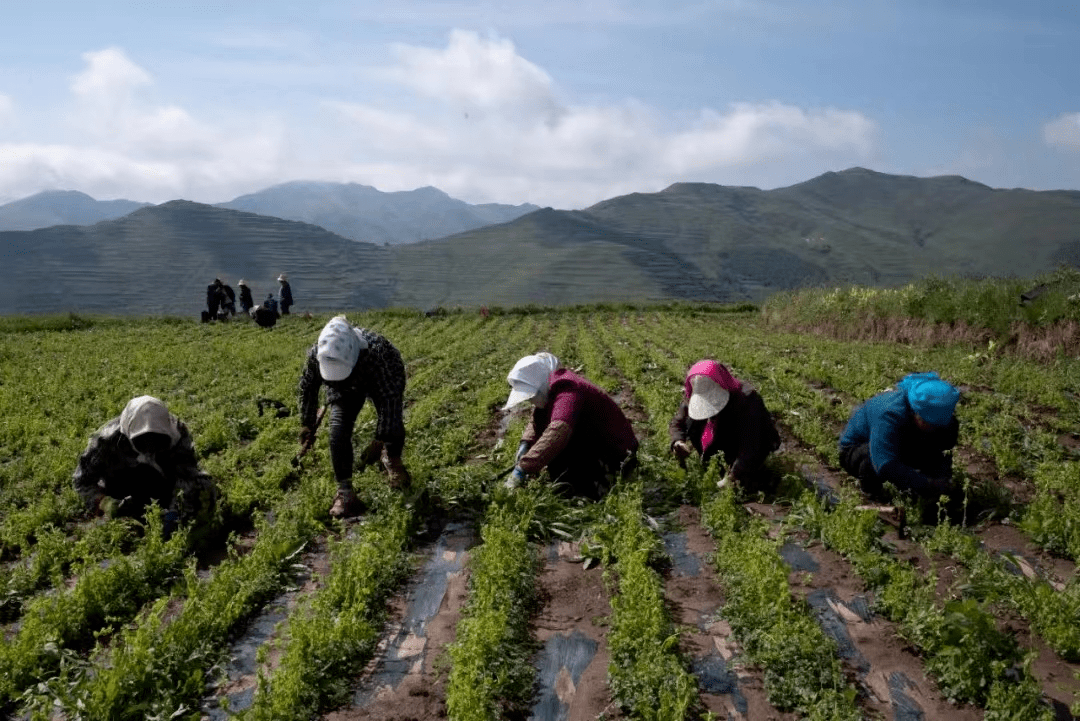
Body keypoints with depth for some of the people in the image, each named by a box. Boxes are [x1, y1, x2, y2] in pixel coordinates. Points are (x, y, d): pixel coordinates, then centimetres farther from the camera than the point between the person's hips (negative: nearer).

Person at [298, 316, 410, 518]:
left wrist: (380, 440, -33)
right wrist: (307, 424, -1)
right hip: (345, 389, 2)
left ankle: (393, 460, 26)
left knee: (392, 424, -10)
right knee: (338, 433, -16)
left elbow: (390, 397, -36)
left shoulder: (374, 352, -45)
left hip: (385, 379, -2)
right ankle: (344, 492, -6)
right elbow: (308, 387, -10)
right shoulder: (315, 355, -33)